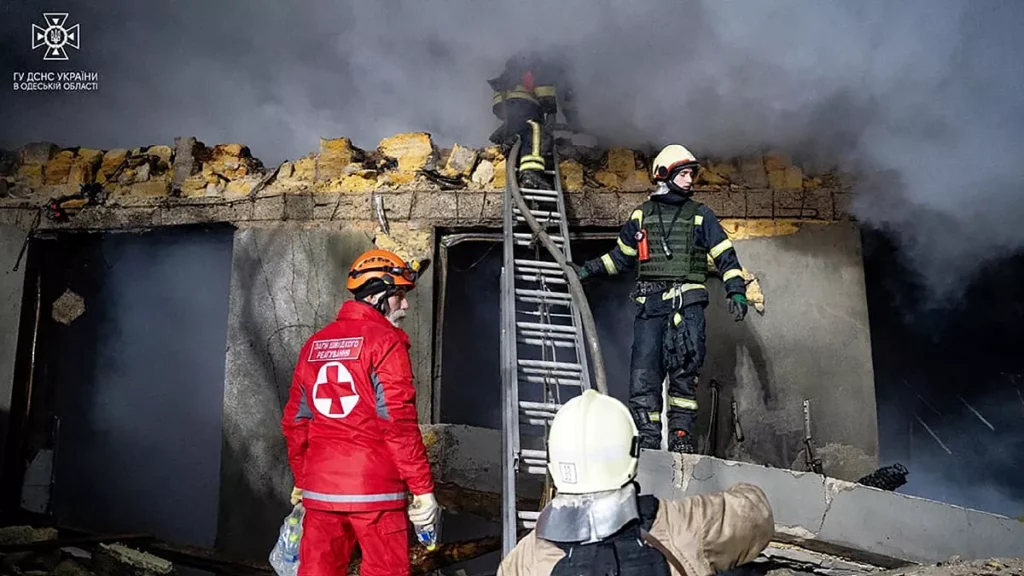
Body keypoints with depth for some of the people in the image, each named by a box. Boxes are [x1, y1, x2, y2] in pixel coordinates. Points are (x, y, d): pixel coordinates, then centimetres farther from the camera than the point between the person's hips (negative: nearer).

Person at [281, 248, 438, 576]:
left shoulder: (315, 344, 11)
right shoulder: (385, 341, -8)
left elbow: (295, 421, 14)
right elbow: (399, 421, -15)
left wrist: (301, 480, 24)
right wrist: (423, 488, -11)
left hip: (320, 487, 6)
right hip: (374, 488, -6)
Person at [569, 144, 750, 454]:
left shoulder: (700, 216, 11)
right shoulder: (641, 215, 16)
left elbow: (725, 256, 9)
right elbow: (622, 255, 25)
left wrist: (736, 292, -3)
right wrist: (587, 270, 20)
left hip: (687, 300, -1)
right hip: (650, 302, 2)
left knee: (684, 368, -8)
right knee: (644, 369, -6)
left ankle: (681, 432, -1)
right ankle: (647, 437, -2)